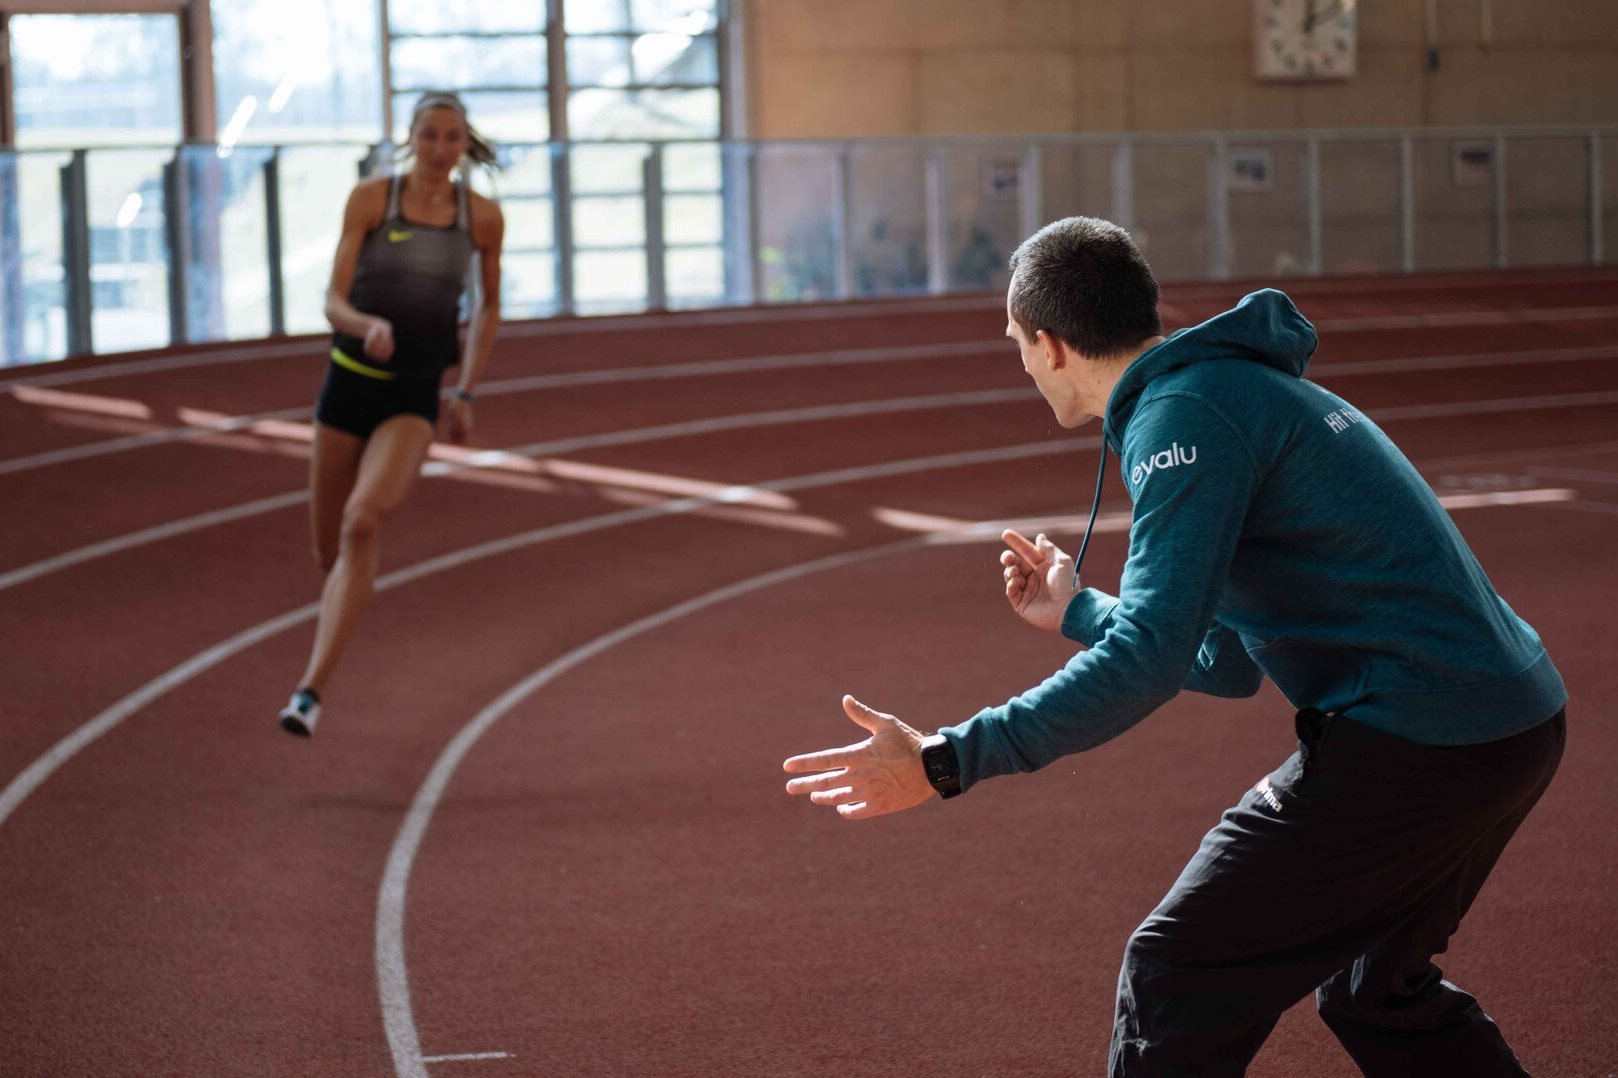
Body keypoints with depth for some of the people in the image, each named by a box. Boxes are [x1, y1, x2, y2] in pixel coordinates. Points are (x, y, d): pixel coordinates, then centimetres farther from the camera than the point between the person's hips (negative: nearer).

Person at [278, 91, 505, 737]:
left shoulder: (483, 216, -2)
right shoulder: (369, 199, -6)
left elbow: (489, 307, 15)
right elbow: (334, 303, -9)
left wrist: (467, 394, 12)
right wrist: (368, 326, -31)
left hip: (415, 397, -1)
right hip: (350, 380, 1)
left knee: (363, 523, -27)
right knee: (328, 549, 11)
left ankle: (310, 689, -29)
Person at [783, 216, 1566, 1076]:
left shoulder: (1184, 414, -12)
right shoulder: (1240, 386, 20)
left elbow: (1150, 660, -22)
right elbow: (1226, 662, 24)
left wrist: (943, 763, -23)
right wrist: (1076, 613, 35)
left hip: (1414, 741, -10)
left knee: (1176, 979, -2)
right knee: (1374, 989, 28)